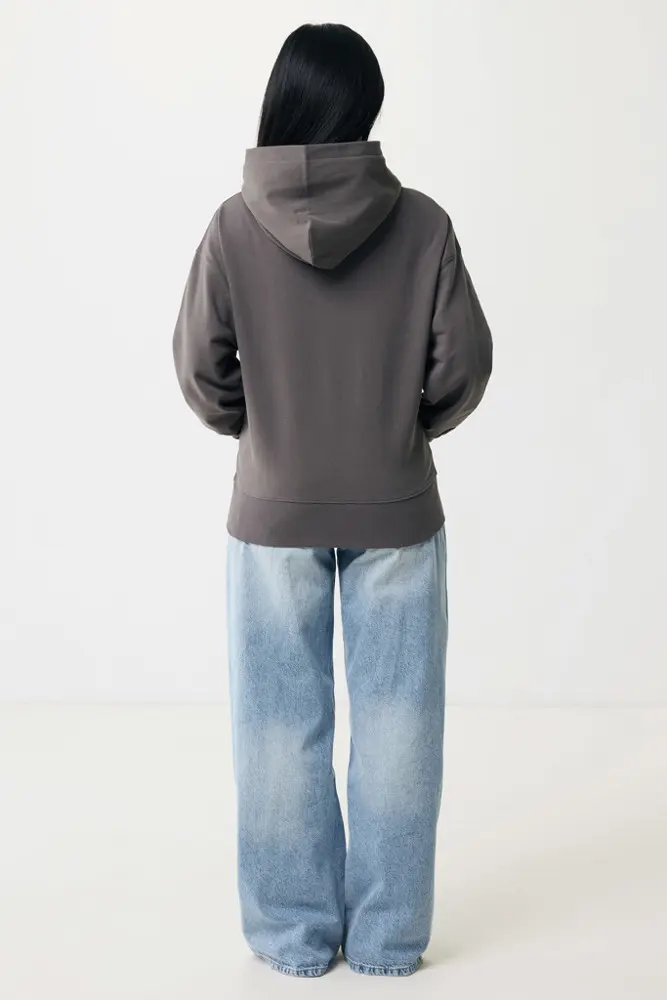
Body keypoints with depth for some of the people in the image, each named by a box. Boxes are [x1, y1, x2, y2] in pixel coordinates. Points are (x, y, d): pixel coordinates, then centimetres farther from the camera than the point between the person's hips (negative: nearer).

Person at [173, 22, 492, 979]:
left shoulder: (236, 226, -9)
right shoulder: (421, 223, -9)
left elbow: (202, 370, -6)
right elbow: (463, 363, -5)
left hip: (275, 514, 0)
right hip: (396, 512, 0)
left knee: (283, 728, 12)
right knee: (395, 723, 11)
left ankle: (295, 933, 22)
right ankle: (389, 935, 21)